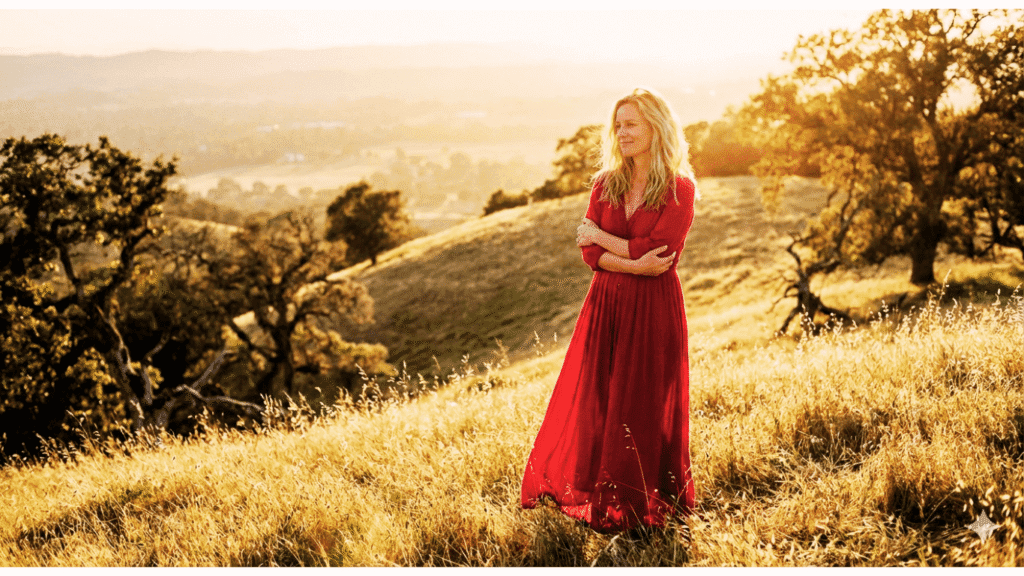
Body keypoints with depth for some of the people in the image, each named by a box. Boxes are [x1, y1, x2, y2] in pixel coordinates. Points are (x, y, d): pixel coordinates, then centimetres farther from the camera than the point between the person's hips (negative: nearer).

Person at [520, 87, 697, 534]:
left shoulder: (679, 189, -7)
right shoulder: (606, 183, 7)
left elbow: (661, 253, -16)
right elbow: (590, 252, -1)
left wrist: (603, 237, -8)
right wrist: (634, 265, -17)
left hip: (653, 308, -4)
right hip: (605, 303, 4)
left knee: (645, 404, 3)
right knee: (592, 397, 6)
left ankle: (643, 505, 17)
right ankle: (592, 494, 20)